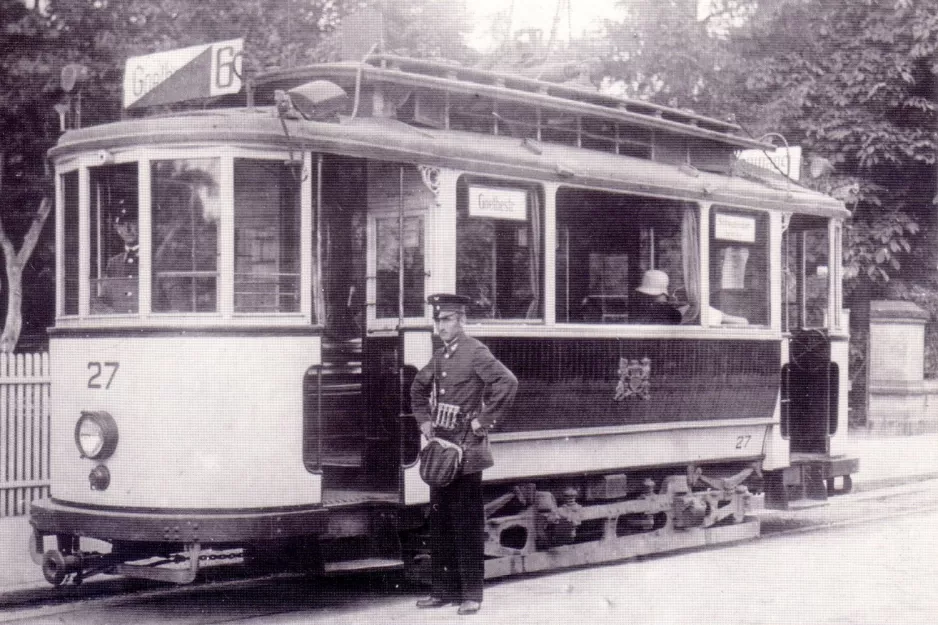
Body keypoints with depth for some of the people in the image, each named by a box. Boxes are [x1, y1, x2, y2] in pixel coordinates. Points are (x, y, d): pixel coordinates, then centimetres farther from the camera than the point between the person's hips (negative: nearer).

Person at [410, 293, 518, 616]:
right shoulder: (440, 356, 13)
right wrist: (423, 420, 17)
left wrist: (484, 421, -17)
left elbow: (508, 383, -22)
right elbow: (418, 387, 30)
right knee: (439, 522, 11)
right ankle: (444, 590, 19)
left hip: (466, 450, -8)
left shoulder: (475, 352, -10)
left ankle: (471, 594, 5)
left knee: (467, 523, -2)